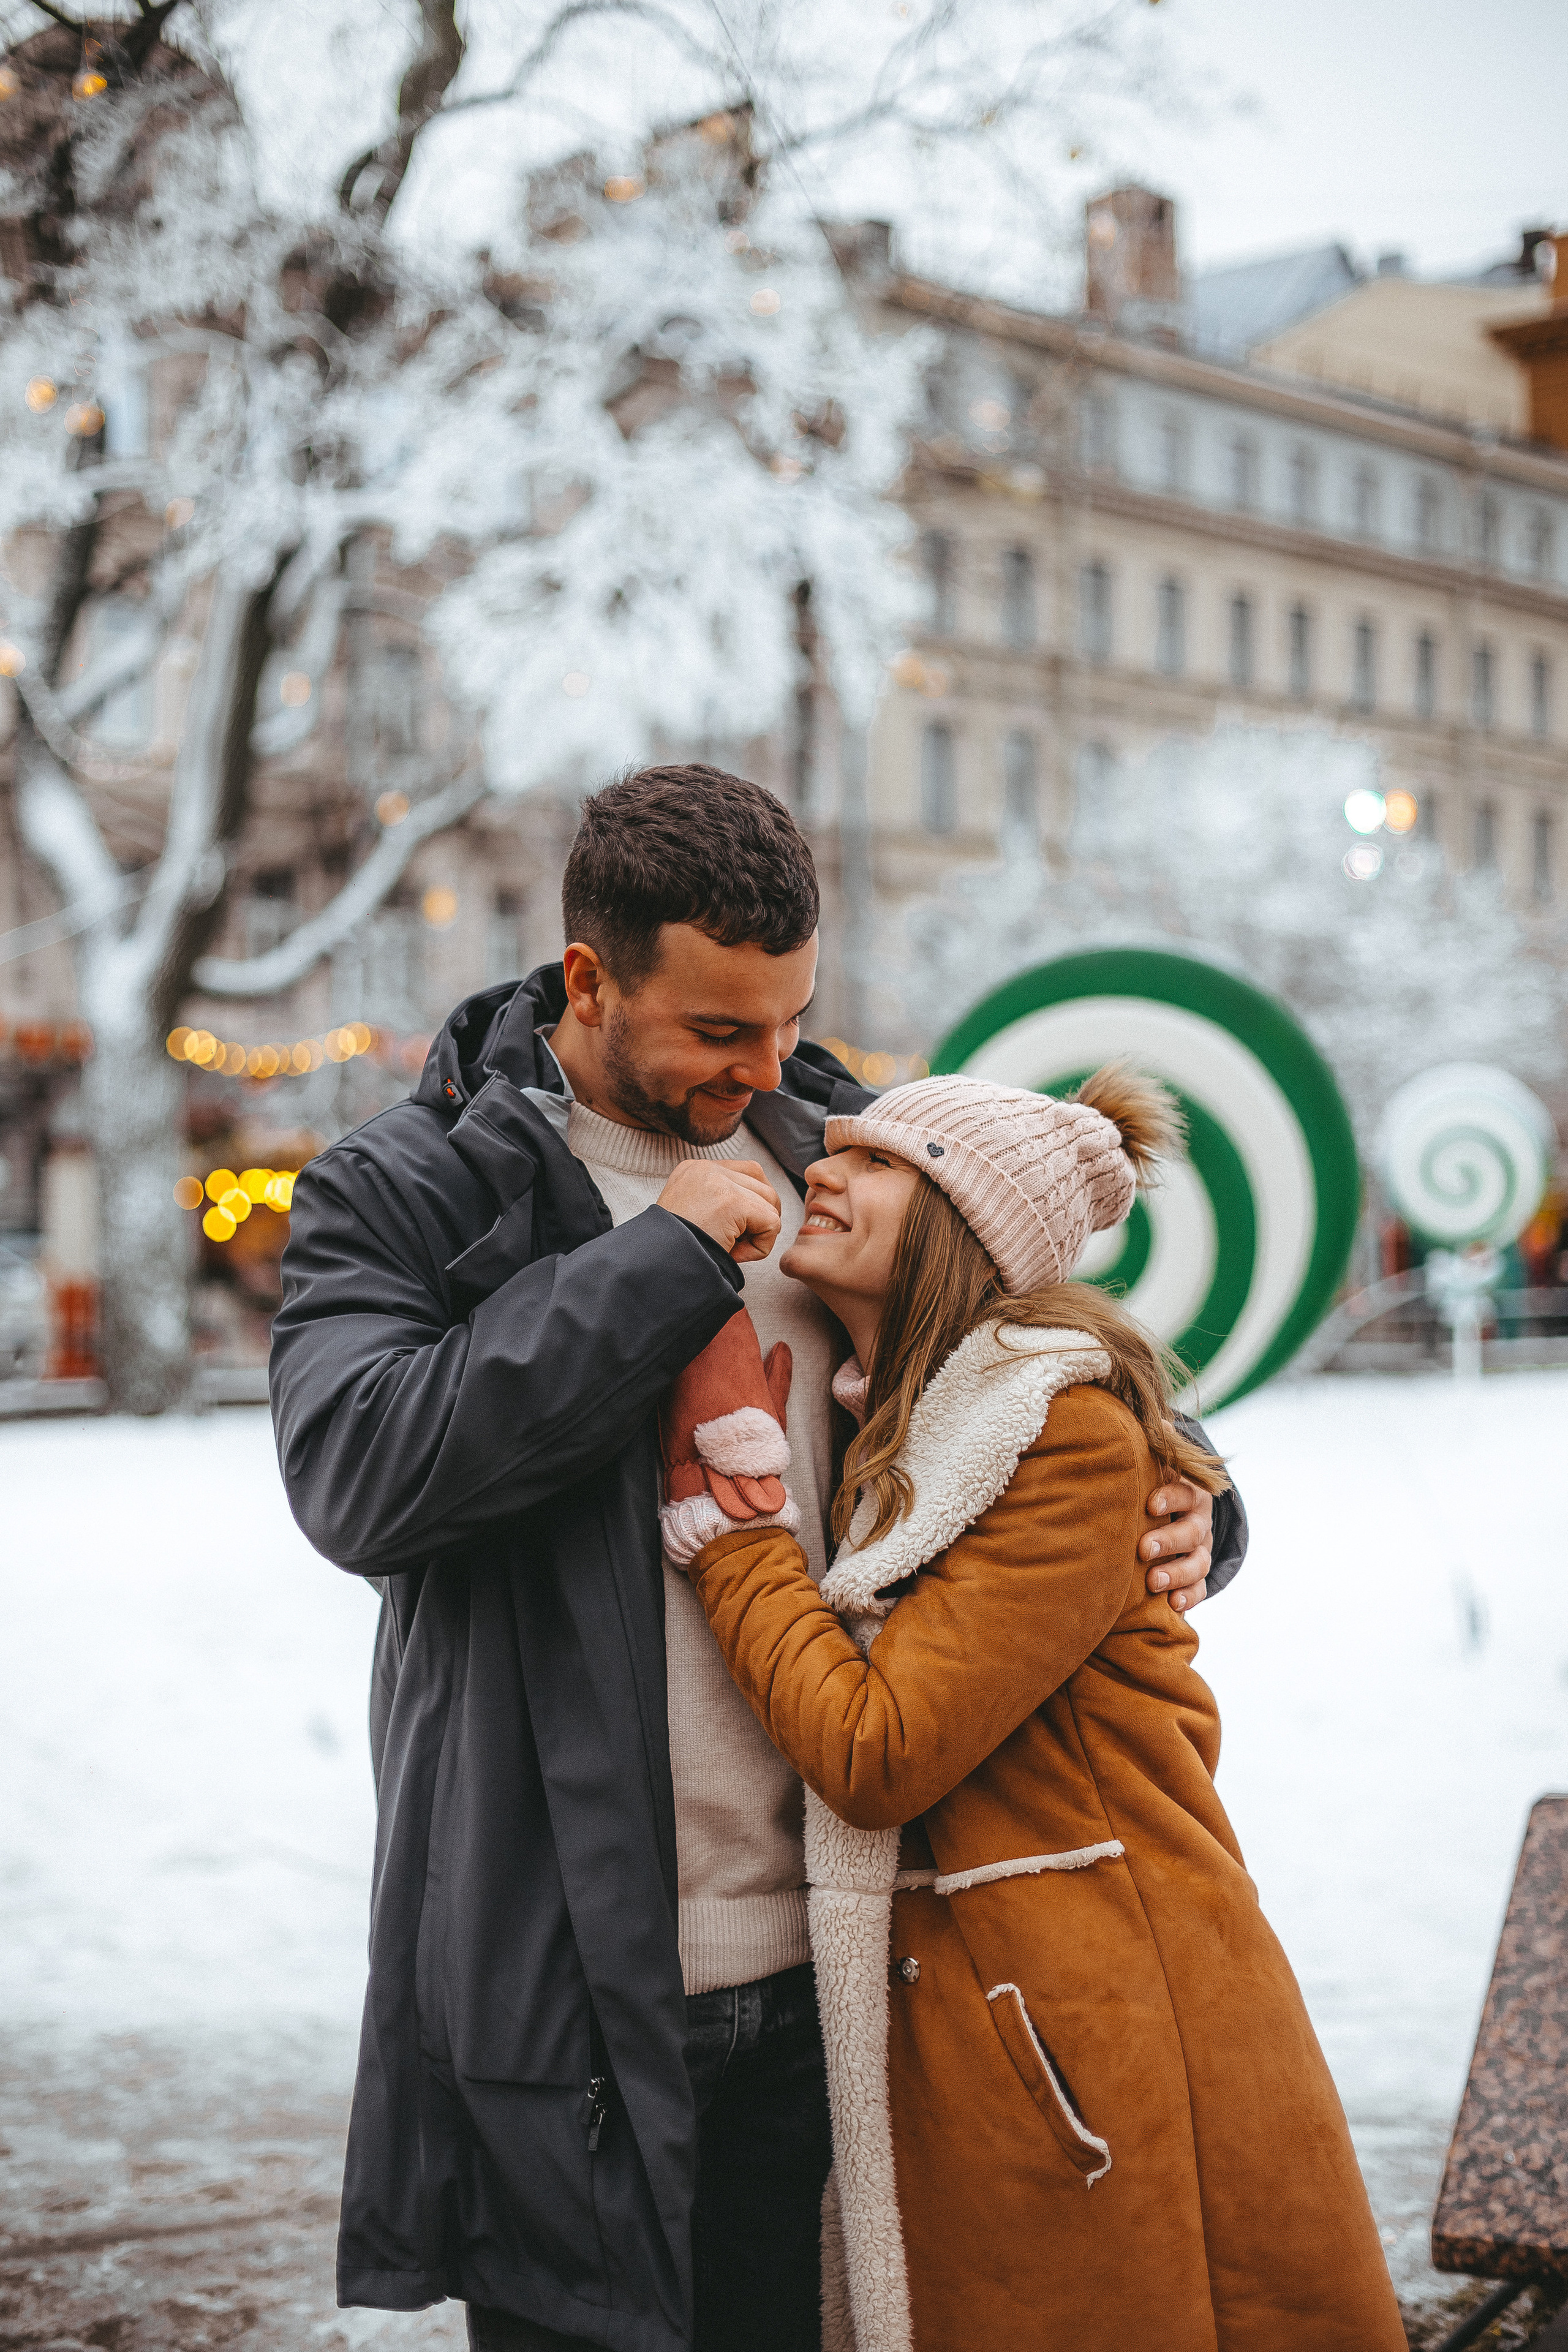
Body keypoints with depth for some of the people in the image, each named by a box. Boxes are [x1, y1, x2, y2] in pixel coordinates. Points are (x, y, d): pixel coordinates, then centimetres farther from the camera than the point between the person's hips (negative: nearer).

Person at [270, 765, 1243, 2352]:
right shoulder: (397, 1197, -4)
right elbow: (358, 1475, -22)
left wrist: (1180, 1512, -2)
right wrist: (662, 1262, -19)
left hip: (819, 1965, 5)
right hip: (565, 1980, -4)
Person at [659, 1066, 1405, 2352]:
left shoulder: (1074, 1433, -15)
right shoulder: (880, 1426, 11)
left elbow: (874, 1752, -20)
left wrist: (733, 1501, -12)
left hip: (1098, 2050, -7)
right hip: (936, 2035, 7)